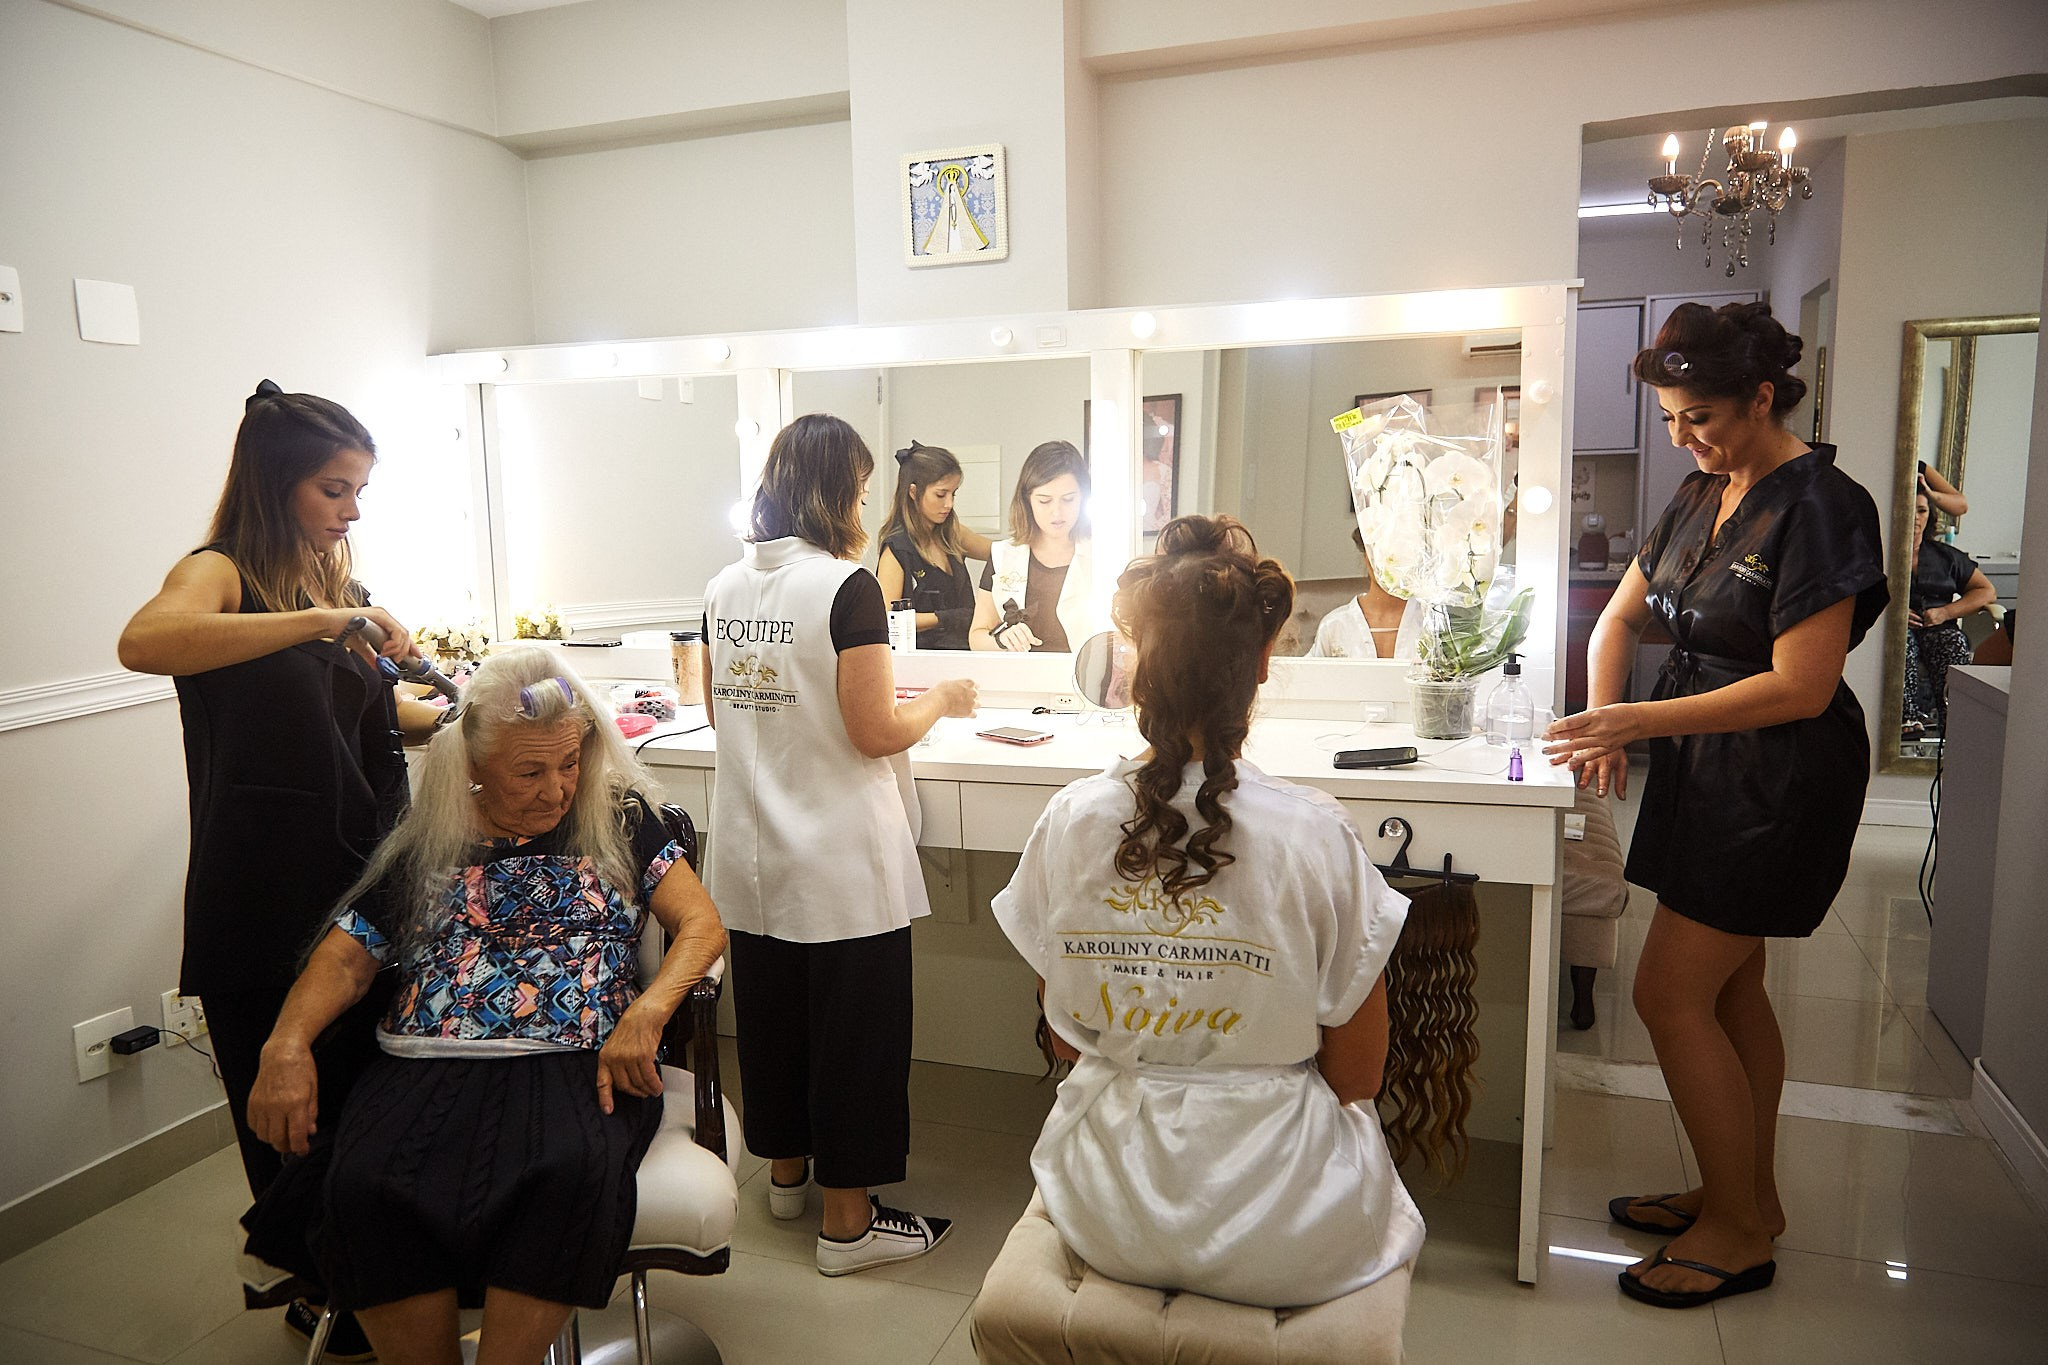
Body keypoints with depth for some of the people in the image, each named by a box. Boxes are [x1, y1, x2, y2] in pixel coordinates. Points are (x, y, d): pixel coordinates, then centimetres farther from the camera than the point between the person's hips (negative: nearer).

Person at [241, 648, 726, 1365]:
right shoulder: (425, 846, 16)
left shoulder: (617, 819, 12)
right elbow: (345, 958, 15)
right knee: (367, 1185, -29)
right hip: (427, 1065, 2)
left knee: (569, 1171, -35)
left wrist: (646, 1012, -15)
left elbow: (702, 922, 4)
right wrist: (287, 1043, -6)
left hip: (577, 1064, -2)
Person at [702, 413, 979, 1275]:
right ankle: (847, 1221, 18)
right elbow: (876, 733, -18)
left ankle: (786, 1169, 40)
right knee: (854, 1031, 6)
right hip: (840, 864, -7)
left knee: (771, 1010, 20)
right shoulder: (846, 587, -17)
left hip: (751, 855, 7)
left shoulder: (725, 587, 4)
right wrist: (941, 700, 0)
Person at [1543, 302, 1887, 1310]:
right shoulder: (1700, 496, 9)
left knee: (1670, 993, -7)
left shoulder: (1817, 505, -17)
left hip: (1780, 781, -9)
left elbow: (1800, 688, -22)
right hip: (1708, 770, 9)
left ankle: (1738, 1230, 11)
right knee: (1728, 987, 16)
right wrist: (1603, 723, -2)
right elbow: (1619, 616, 14)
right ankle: (1749, 1197, 32)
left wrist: (1640, 721, -23)